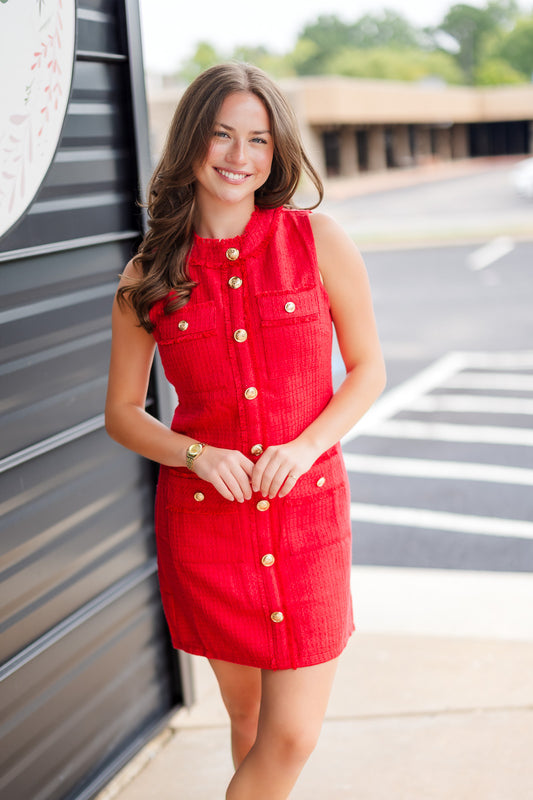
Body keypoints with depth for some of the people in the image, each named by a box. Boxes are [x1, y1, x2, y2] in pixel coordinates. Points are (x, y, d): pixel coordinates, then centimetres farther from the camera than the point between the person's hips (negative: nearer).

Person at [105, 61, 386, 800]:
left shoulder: (318, 241, -4)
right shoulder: (148, 276, -1)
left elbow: (368, 369, 2)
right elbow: (122, 411, 6)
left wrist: (306, 445, -14)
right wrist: (196, 455, -13)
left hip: (308, 515, 0)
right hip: (203, 518, 1)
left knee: (293, 735, -1)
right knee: (248, 716, 16)